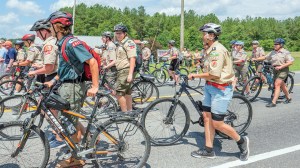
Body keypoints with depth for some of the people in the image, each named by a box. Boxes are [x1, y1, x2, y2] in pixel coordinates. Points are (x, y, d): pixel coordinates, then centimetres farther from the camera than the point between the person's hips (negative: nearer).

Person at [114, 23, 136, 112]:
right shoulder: (120, 44, 20)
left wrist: (130, 74, -24)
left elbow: (132, 59, -18)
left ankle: (124, 113, -6)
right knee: (127, 93, 13)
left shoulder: (129, 43, -11)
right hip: (121, 71, 10)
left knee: (119, 93, -12)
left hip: (126, 71, -10)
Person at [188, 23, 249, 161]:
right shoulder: (211, 50, 13)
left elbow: (214, 74, -26)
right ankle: (209, 150, 20)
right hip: (210, 87, 10)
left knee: (217, 123, -5)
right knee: (207, 117, 10)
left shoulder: (218, 50, -20)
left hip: (220, 89, -10)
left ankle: (241, 141, 17)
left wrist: (195, 75, -17)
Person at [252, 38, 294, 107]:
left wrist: (281, 66, -23)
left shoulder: (286, 52, -9)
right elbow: (265, 57, 10)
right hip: (275, 70, 7)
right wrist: (256, 59, -1)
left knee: (277, 85, -15)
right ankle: (288, 98, 38)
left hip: (283, 70, -7)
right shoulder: (273, 52, 9)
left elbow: (290, 62, -14)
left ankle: (273, 102, -17)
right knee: (282, 85, 18)